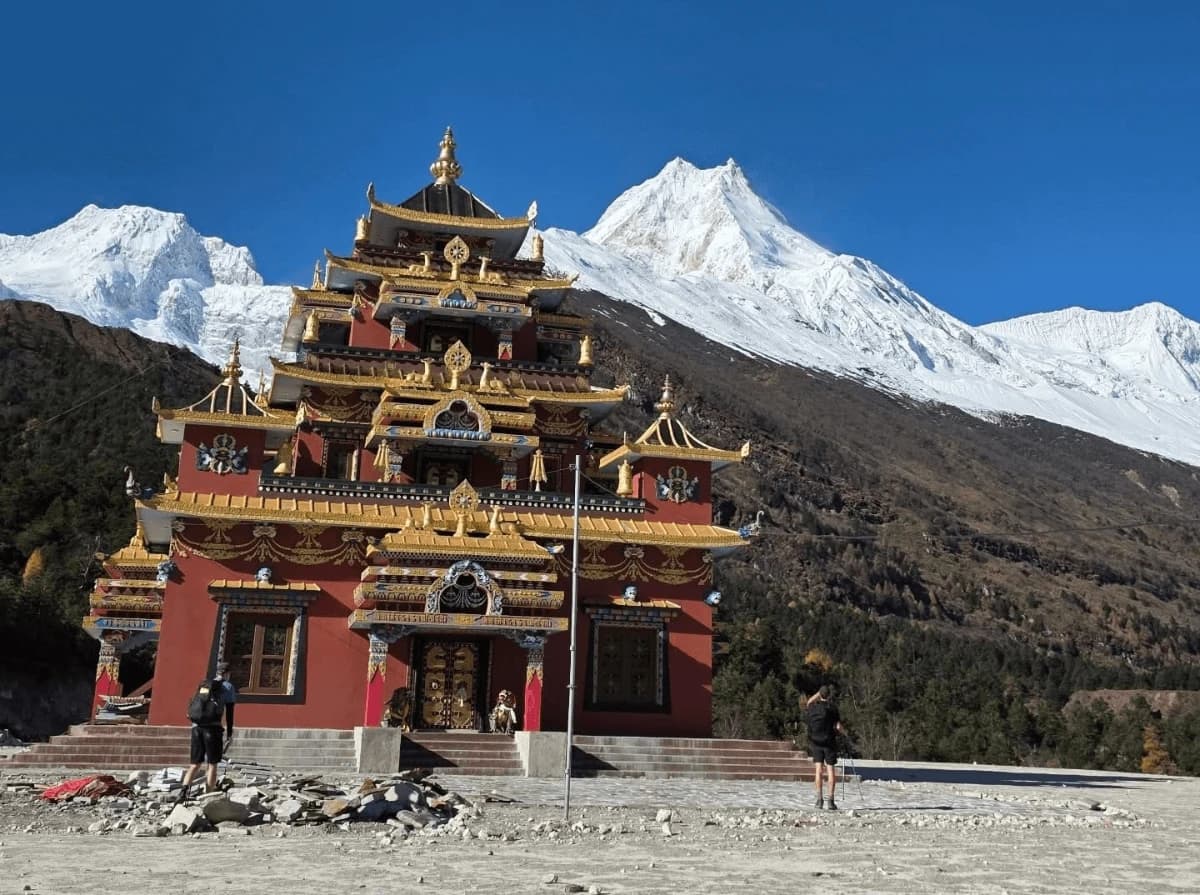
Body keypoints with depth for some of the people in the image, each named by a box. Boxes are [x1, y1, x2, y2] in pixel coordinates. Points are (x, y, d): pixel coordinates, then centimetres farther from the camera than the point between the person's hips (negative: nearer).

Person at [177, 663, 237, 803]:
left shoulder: (204, 685, 21)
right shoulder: (228, 686, 6)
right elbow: (229, 712, 2)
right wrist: (229, 734, 5)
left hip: (196, 726, 5)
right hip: (212, 727, -4)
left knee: (195, 763, 10)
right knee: (212, 764, 3)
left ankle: (184, 790, -10)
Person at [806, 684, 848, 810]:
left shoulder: (813, 707, 1)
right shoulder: (832, 708, -8)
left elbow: (808, 703, 26)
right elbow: (838, 726, -9)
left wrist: (819, 693, 23)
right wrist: (844, 732, 12)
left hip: (815, 742, 2)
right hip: (829, 743, -2)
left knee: (818, 769, 4)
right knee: (831, 770, 1)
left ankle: (819, 799, -1)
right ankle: (830, 800, -4)